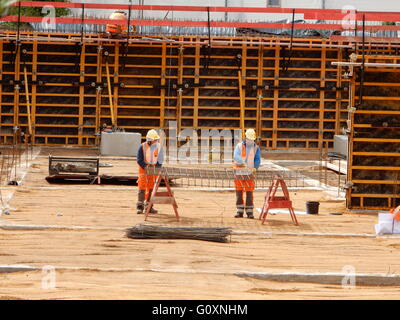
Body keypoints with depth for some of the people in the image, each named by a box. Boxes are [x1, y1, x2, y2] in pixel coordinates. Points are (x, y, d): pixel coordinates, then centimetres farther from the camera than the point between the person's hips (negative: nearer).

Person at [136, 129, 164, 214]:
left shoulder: (158, 146, 1)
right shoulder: (143, 147, -9)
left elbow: (160, 159, 4)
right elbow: (139, 160, -9)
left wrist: (157, 167, -11)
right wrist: (146, 166, -21)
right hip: (144, 169, -3)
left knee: (151, 188, 5)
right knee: (142, 188, -8)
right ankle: (140, 207, -7)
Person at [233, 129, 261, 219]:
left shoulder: (256, 148, 4)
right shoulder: (239, 146, -1)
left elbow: (257, 160, -3)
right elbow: (236, 156, -18)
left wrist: (255, 168, -23)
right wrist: (244, 163, -33)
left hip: (249, 173, 0)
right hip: (239, 173, 0)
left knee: (249, 193, -2)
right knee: (239, 192, 2)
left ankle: (249, 212, 4)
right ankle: (240, 211, 10)